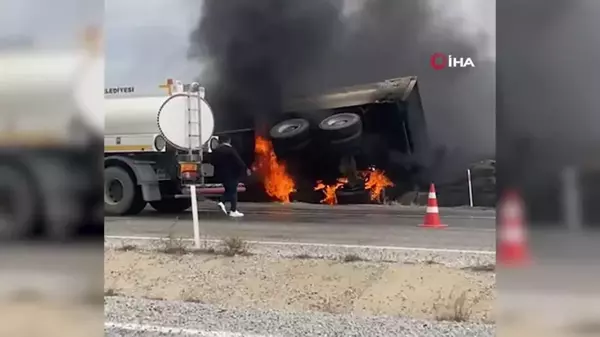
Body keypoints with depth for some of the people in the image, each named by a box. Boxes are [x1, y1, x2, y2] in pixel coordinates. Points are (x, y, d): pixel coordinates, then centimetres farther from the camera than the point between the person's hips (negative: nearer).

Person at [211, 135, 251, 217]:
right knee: (233, 191, 2)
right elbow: (238, 160, -17)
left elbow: (213, 162, 9)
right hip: (231, 174, -6)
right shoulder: (230, 149, -16)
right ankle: (233, 211, 3)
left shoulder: (216, 150, 4)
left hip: (221, 174, 6)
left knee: (228, 190, 21)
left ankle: (222, 202, -1)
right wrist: (246, 169, -11)